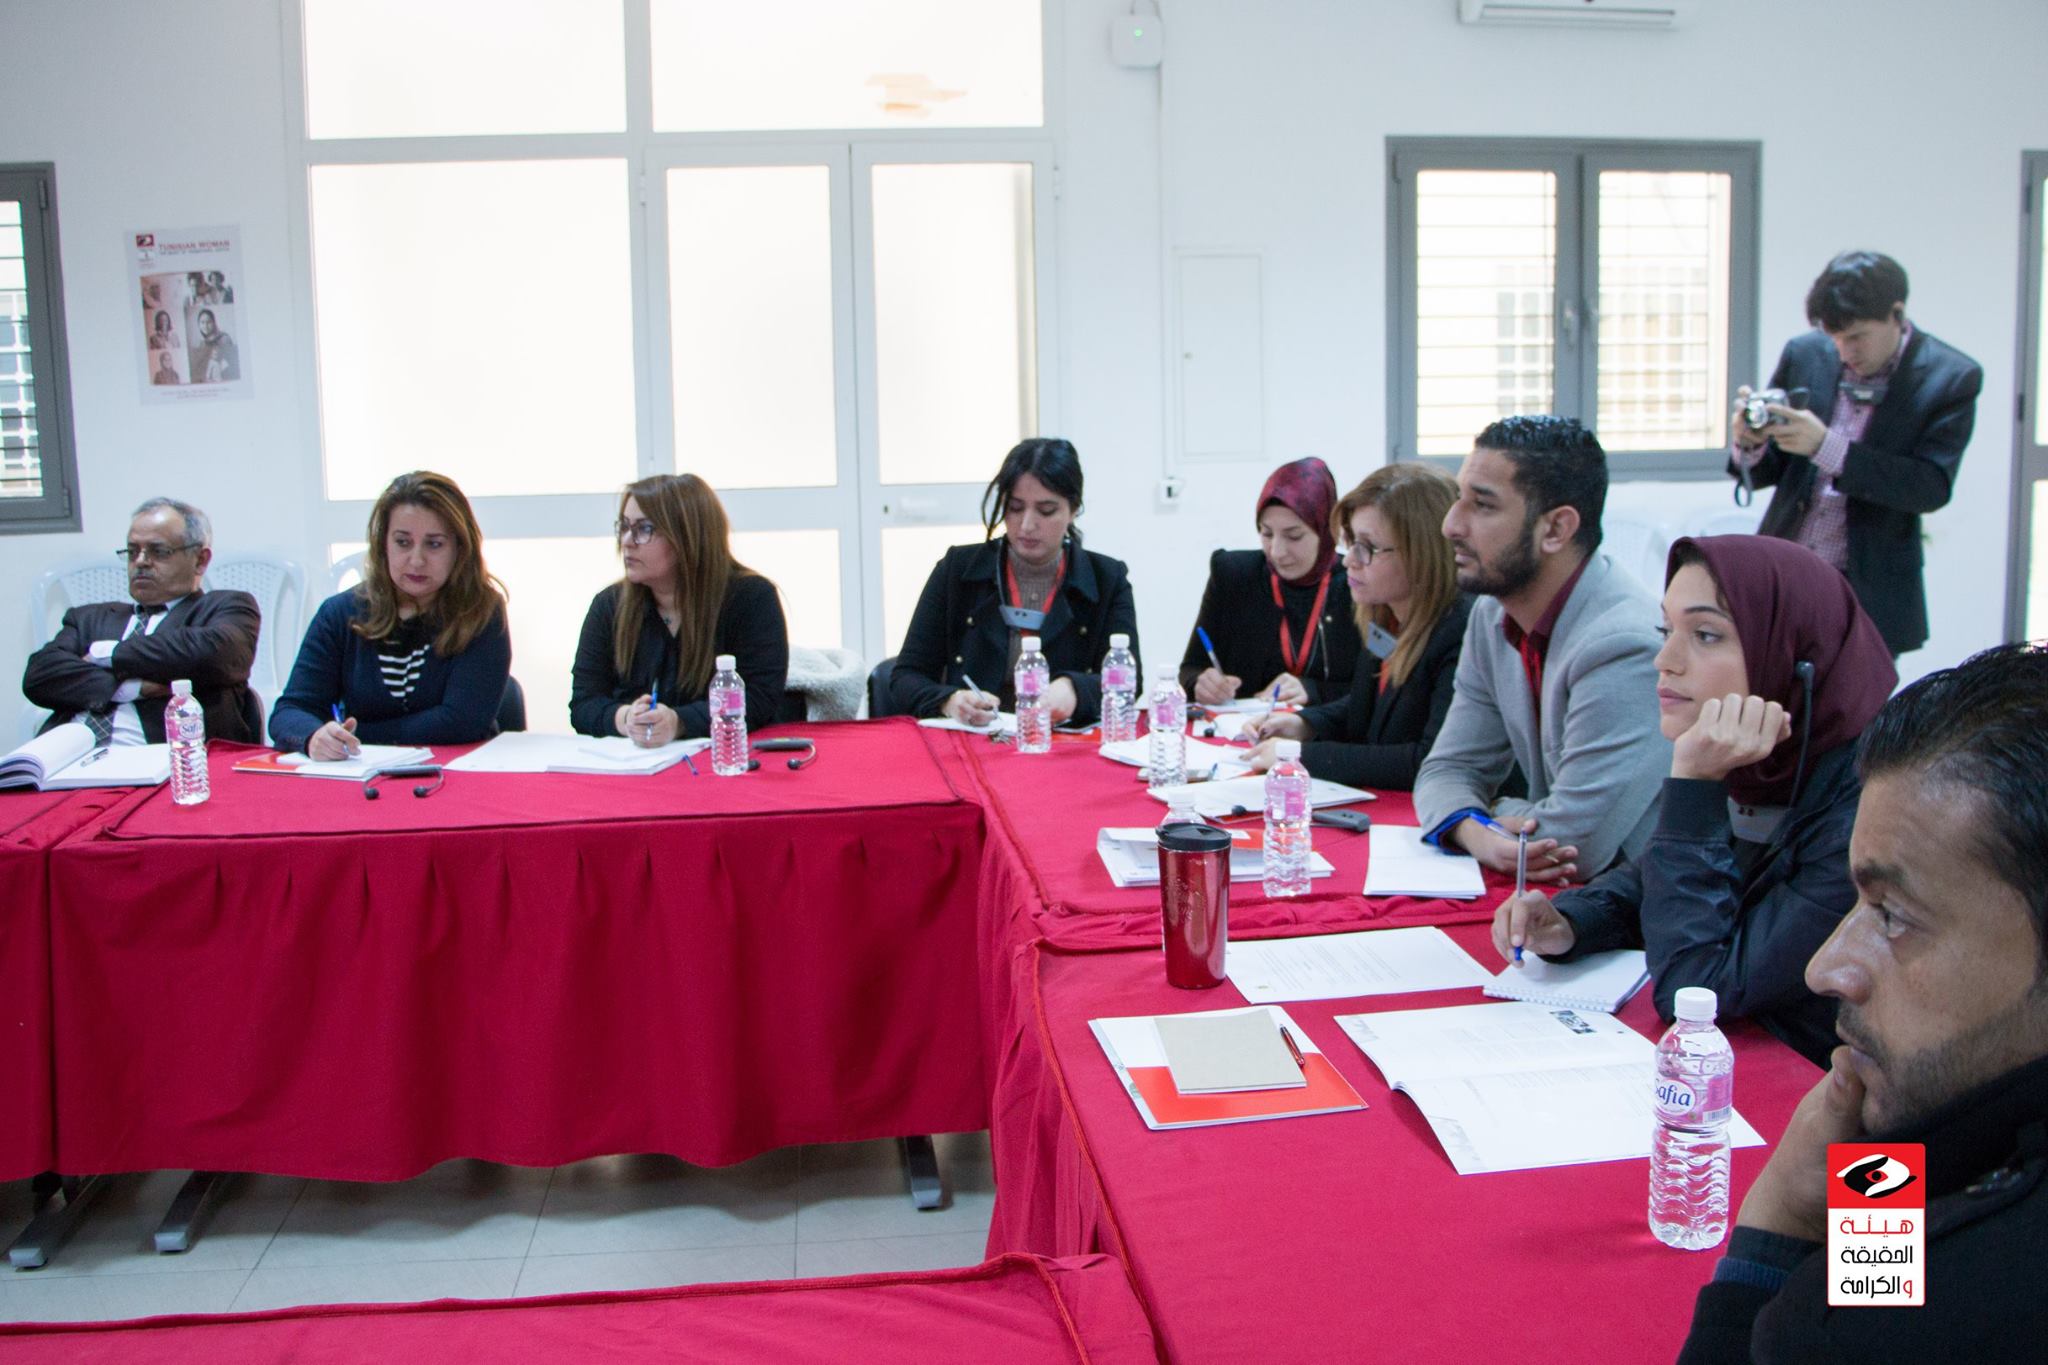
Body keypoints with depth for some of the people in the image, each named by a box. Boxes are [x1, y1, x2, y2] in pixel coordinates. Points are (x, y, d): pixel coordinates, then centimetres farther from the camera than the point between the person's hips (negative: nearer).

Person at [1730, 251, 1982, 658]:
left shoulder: (1951, 378, -6)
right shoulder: (1804, 354, 2)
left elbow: (1932, 487, -17)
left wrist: (1827, 446, -27)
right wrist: (1749, 444, -17)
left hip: (1870, 596, -3)